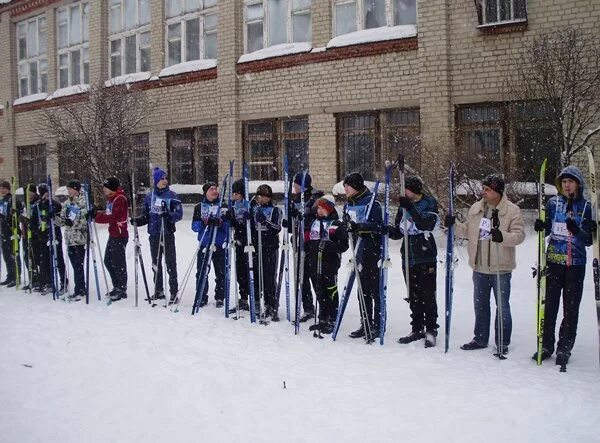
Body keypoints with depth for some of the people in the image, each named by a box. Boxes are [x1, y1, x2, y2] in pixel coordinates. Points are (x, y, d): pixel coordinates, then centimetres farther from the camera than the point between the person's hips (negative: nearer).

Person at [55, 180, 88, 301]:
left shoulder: (84, 201, -8)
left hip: (80, 238, -7)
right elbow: (62, 221, 16)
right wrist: (55, 217, -2)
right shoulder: (67, 203, 15)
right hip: (70, 238, 7)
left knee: (78, 265, -6)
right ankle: (81, 289, 20)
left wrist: (74, 223, -25)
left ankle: (79, 291, 0)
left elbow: (87, 220, -16)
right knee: (76, 265, 11)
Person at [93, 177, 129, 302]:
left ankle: (122, 290, 4)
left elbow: (113, 217, -23)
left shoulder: (120, 199, -15)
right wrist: (96, 213, 1)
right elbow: (107, 214, 17)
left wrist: (97, 217, -21)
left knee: (118, 263, -5)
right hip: (113, 235, 10)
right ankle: (117, 287, 27)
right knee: (108, 261, 16)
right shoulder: (111, 199, 15)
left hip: (120, 236, -10)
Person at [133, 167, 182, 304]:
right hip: (154, 235, 4)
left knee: (170, 263, -4)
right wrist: (138, 220, -6)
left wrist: (169, 215, -28)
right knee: (156, 263, 13)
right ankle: (158, 291, 24)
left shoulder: (172, 195, -2)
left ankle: (174, 292, 0)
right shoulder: (149, 196, 9)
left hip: (168, 234, -4)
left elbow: (179, 213, -10)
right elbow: (145, 215, 13)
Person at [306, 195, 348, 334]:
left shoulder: (337, 225, -4)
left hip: (330, 265, -6)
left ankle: (332, 321, 7)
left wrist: (329, 246, -24)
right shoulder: (314, 223, 16)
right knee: (320, 293, 13)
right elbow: (308, 241, 26)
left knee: (331, 293, -1)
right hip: (314, 265, 6)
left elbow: (344, 245, -11)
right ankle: (322, 320, 23)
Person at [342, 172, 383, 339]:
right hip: (359, 251, 8)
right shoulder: (349, 205, 14)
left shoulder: (371, 202, -10)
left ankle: (377, 325, 5)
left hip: (373, 250, -8)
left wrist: (359, 226, -31)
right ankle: (365, 324, 20)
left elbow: (376, 225, -20)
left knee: (375, 289, -2)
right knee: (363, 289, 12)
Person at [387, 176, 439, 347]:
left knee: (428, 295, -2)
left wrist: (410, 208, -29)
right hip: (408, 257, 6)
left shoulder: (429, 203, -5)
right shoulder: (404, 206, 10)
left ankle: (431, 330, 7)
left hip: (426, 257, -5)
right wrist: (389, 230, -8)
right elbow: (398, 231, 13)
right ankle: (417, 329, 21)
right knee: (413, 296, 11)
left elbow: (426, 225, -22)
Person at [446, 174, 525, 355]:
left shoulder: (512, 210, -9)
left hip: (500, 267, -5)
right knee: (480, 304, 16)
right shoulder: (476, 208, 7)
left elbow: (519, 235, -15)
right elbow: (466, 231, 13)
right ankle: (480, 339, 30)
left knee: (502, 306, 4)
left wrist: (503, 236, -31)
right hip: (479, 267, 6)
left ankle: (503, 343, 17)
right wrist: (454, 224, -3)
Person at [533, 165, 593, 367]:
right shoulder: (553, 203, 4)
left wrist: (577, 230, -22)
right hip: (553, 261, 1)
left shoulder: (585, 207, -1)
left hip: (576, 264, -1)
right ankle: (546, 345, 15)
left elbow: (589, 240, -2)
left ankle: (564, 349, 13)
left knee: (571, 308, 3)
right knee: (549, 305, 3)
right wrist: (541, 227, -12)